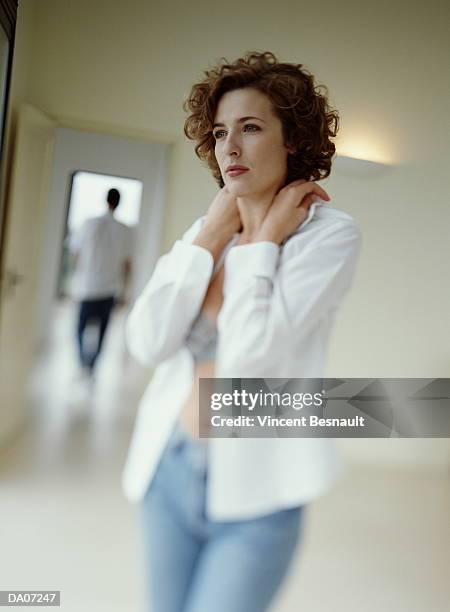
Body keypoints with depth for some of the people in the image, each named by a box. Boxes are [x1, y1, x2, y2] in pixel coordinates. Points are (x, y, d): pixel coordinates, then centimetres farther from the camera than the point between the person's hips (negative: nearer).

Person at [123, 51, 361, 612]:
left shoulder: (329, 232, -10)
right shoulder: (206, 229, 4)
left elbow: (249, 354, -23)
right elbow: (148, 342, -9)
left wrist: (266, 238, -13)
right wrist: (213, 232, -8)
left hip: (253, 487, -5)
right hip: (167, 469, 5)